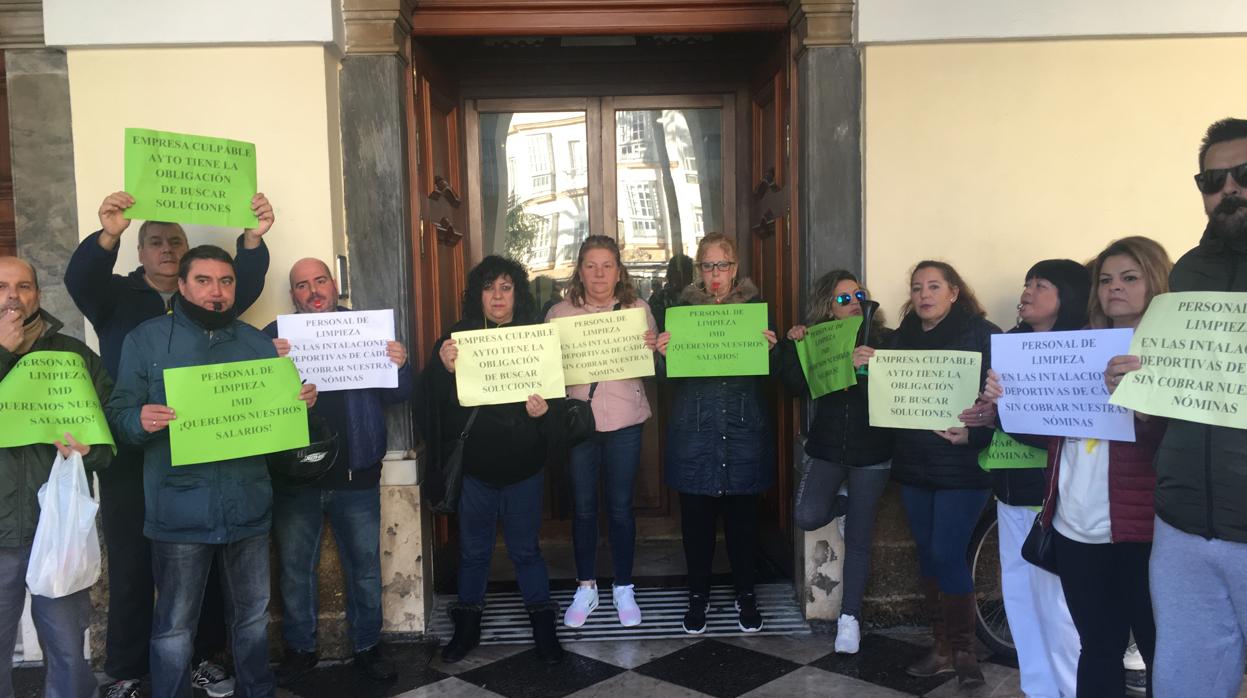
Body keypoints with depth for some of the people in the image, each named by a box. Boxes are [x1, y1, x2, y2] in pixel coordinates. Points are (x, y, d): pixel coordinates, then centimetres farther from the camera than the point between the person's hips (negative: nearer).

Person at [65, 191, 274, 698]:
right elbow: (79, 278, -16)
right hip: (130, 453, -1)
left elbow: (246, 284, -10)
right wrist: (108, 235, -37)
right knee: (131, 564, 4)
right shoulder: (116, 295, 4)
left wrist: (254, 237, -31)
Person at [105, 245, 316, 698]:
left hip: (248, 508, 3)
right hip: (179, 513, -3)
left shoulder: (257, 342, 11)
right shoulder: (147, 339, 1)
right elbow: (117, 416, -3)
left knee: (253, 616, 15)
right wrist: (141, 422, -25)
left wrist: (301, 402, -7)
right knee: (174, 626, 6)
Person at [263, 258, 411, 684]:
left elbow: (395, 396, 3)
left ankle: (367, 645, 24)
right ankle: (299, 649, 26)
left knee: (365, 566, 8)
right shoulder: (275, 336, 2)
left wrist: (399, 366, -18)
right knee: (294, 568, 10)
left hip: (356, 473, 0)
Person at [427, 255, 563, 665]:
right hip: (473, 465, 1)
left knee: (526, 549, 11)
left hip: (523, 465, -1)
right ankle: (467, 627, 31)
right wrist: (444, 368, -26)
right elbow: (435, 397, -6)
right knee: (473, 550, 14)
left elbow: (557, 392, 0)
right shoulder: (457, 337, 0)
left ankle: (543, 627, 25)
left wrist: (543, 410, -21)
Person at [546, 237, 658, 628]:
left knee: (620, 507, 7)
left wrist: (653, 349, -17)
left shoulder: (637, 309, 4)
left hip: (624, 423, 0)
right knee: (583, 507, 8)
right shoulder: (559, 313, 3)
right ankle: (586, 588, 24)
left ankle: (623, 589, 23)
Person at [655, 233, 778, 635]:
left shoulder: (755, 306, 6)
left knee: (742, 514, 6)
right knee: (696, 515, 5)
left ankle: (746, 594, 24)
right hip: (694, 431, 0)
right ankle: (698, 595, 22)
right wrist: (662, 353, -16)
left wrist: (769, 349, -16)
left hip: (744, 429, 0)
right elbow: (669, 373, 4)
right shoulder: (683, 308, 6)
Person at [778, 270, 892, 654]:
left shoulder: (886, 340, -3)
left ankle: (850, 616, 23)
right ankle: (845, 504, 20)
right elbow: (797, 385, -12)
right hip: (825, 449, 1)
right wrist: (792, 345, -22)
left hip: (871, 453, -1)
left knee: (858, 540, 6)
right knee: (808, 517, -16)